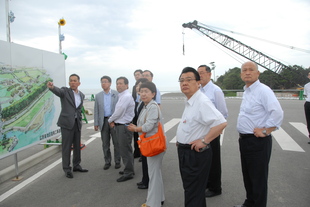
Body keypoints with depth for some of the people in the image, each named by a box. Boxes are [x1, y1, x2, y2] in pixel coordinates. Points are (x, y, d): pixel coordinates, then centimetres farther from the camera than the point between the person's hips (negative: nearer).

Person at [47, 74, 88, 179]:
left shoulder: (82, 95, 12)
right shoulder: (65, 91, -4)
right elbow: (58, 91, -26)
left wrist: (80, 120, 14)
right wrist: (52, 87, -48)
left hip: (77, 123, 5)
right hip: (67, 123, -5)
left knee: (77, 146, 13)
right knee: (66, 147, 0)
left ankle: (76, 165, 28)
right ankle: (67, 169, 13)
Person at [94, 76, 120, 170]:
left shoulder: (116, 94, -1)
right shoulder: (98, 96, 7)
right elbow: (96, 110, 8)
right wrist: (96, 123, 3)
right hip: (103, 121, 3)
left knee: (116, 142, 6)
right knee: (105, 144, 9)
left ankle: (117, 161, 20)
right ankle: (107, 162, 23)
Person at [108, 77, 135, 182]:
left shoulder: (126, 96, -18)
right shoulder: (121, 96, 14)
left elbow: (119, 112, -19)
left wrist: (110, 120, -3)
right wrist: (113, 121, 2)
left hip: (124, 126, -10)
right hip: (120, 125, 10)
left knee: (125, 150, -1)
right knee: (124, 149, 19)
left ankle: (128, 173, 11)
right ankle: (128, 169, 33)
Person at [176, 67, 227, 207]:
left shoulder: (202, 101, -23)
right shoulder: (190, 102, 8)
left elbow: (221, 123, -32)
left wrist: (204, 141, -26)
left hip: (196, 154, -10)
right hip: (185, 152, 10)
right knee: (189, 189, 25)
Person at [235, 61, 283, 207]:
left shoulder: (263, 90, -16)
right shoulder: (246, 91, 12)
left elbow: (277, 113, -28)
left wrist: (265, 131, -20)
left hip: (257, 142, -9)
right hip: (244, 140, 9)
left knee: (258, 179, 6)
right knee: (247, 176, 22)